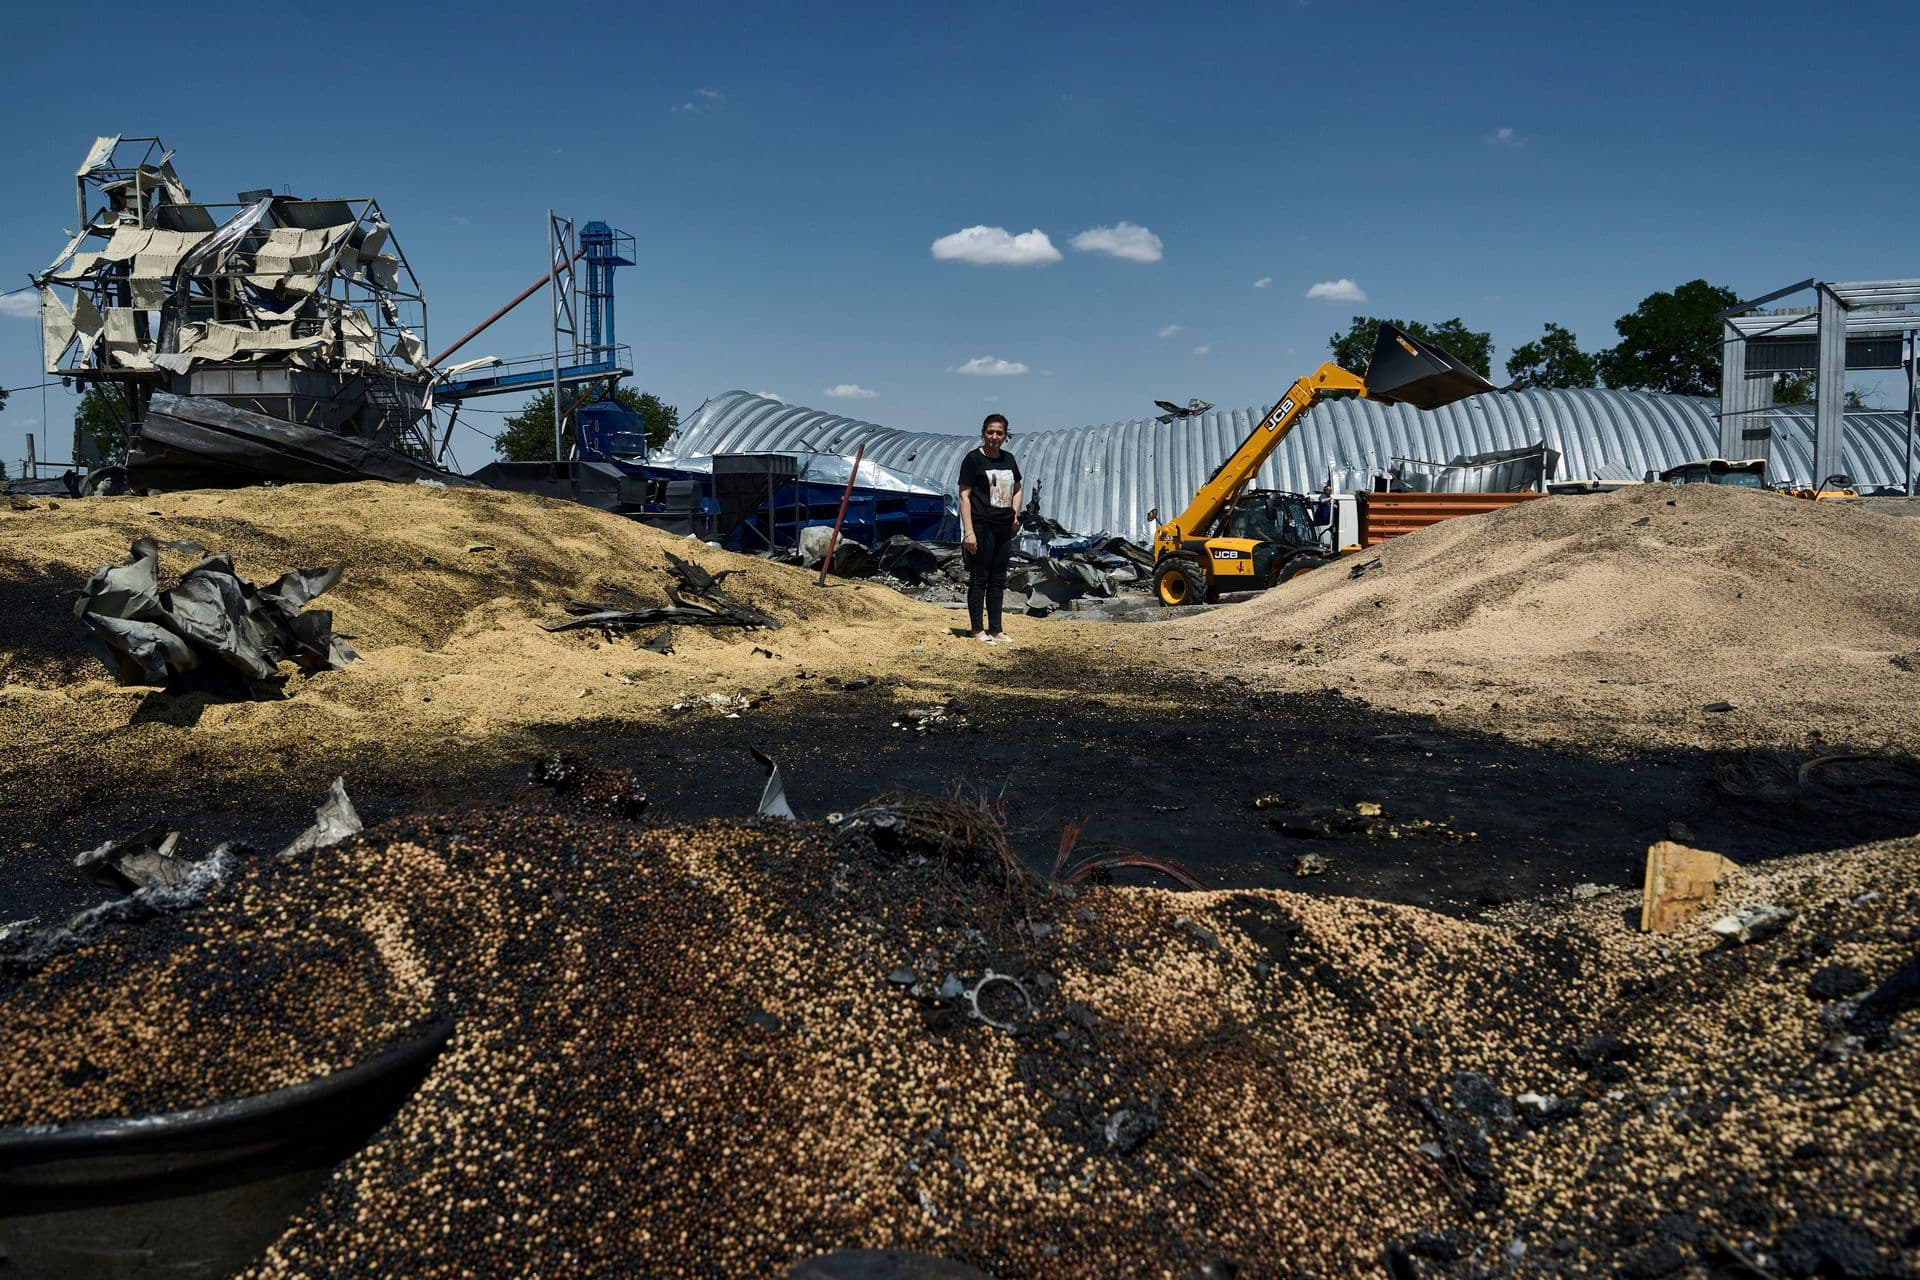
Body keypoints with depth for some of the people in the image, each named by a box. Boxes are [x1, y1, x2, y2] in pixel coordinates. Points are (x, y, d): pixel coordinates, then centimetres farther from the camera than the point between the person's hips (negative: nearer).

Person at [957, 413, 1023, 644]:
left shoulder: (1008, 459, 13)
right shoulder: (973, 459, -6)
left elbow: (1018, 489, 27)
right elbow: (964, 496, -10)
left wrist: (1015, 513, 9)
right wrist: (968, 531, -17)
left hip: (1004, 526, 7)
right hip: (981, 526, -6)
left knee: (998, 580, 11)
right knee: (979, 578, -1)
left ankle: (996, 629, 17)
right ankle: (978, 630, 5)